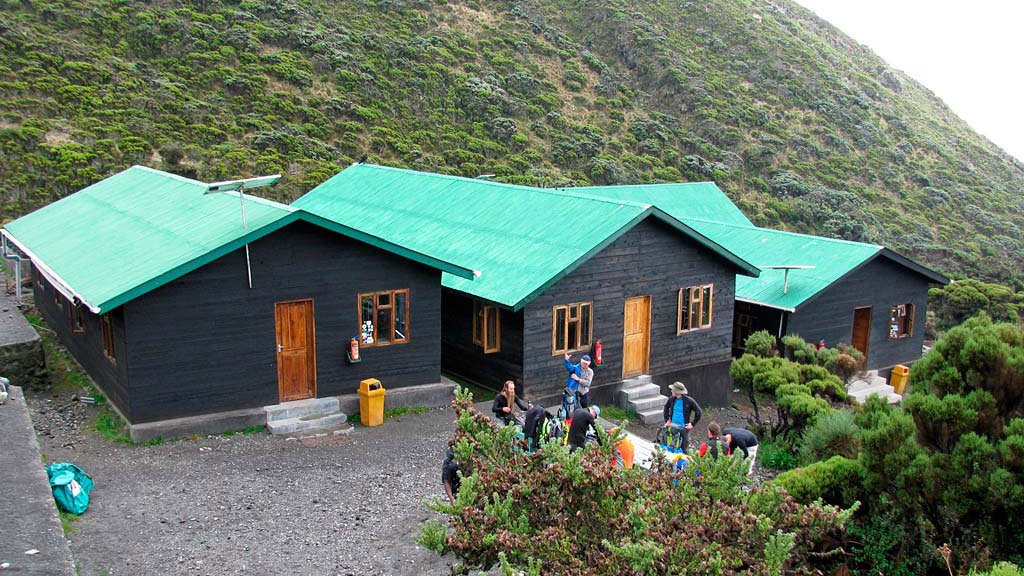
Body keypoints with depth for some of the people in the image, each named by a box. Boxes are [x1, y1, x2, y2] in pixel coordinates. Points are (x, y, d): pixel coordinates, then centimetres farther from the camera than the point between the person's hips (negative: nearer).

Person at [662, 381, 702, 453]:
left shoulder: (689, 401, -12)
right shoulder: (672, 399, -1)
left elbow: (699, 412, -5)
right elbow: (666, 407, 19)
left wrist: (692, 424, -8)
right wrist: (667, 419, 10)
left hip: (684, 427, -3)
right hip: (673, 426, 3)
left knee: (683, 449, 6)